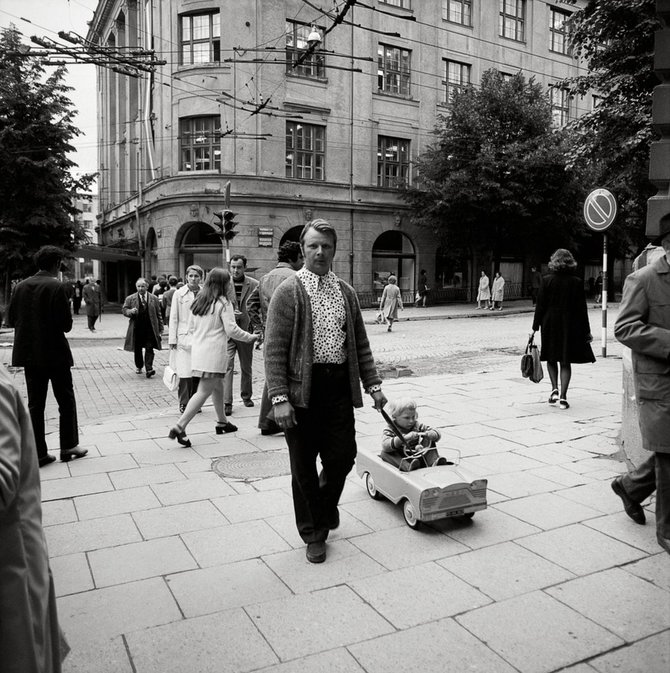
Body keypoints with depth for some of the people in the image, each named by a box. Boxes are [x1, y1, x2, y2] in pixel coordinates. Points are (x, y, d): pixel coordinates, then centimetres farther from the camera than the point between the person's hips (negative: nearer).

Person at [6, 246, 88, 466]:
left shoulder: (21, 286, 4)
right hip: (55, 353, -5)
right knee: (66, 400, 9)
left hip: (28, 354, 5)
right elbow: (66, 324, -17)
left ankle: (38, 453, 14)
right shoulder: (56, 287, -13)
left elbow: (11, 320, 7)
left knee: (35, 404, 11)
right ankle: (68, 447, 14)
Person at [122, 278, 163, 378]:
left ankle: (149, 369, -10)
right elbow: (124, 310, 6)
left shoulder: (154, 298, 6)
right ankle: (138, 366, 30)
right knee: (137, 349, 12)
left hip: (150, 328, -1)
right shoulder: (130, 298, 5)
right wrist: (130, 311, -17)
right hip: (136, 328, 1)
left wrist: (160, 328, 6)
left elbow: (158, 314, 9)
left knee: (149, 349, -7)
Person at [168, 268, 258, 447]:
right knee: (204, 391, -6)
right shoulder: (223, 302, -9)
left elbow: (191, 328, 16)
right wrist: (250, 338, 1)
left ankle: (222, 422, 33)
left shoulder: (197, 301, 11)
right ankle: (179, 426, -13)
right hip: (214, 353, -8)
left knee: (218, 386, 21)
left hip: (198, 350, 8)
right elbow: (231, 329, -13)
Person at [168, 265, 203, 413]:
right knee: (185, 373, -6)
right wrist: (172, 339, -1)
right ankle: (183, 404, 7)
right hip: (184, 338, -2)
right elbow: (173, 318, 4)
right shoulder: (179, 294, 2)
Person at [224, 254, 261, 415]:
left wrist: (257, 330, -5)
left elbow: (257, 309, 2)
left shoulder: (254, 285, -1)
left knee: (246, 367, 14)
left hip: (246, 331, 1)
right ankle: (227, 402, -6)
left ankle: (246, 395, 34)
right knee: (227, 366, -9)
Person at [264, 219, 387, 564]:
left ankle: (325, 506, 39)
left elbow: (360, 344, 15)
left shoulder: (346, 292, 12)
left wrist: (373, 385, 8)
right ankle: (313, 534, 27)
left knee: (343, 457, 7)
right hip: (302, 390, -4)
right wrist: (279, 398, -16)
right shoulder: (288, 292, -4)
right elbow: (274, 349, -9)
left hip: (340, 387, 4)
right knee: (304, 467, 7)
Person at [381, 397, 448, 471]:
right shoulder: (390, 430, -6)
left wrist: (427, 434, -23)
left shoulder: (418, 426, 5)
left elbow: (437, 434, 3)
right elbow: (385, 445, -26)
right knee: (384, 453, -27)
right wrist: (405, 437, -36)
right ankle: (406, 465, -44)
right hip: (400, 458, -3)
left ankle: (434, 462, -24)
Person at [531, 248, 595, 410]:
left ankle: (555, 389, 5)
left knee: (551, 358, 17)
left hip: (550, 325, 0)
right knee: (566, 362, 6)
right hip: (570, 327, 0)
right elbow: (582, 308, -1)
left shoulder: (547, 280, -6)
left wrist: (535, 327, 2)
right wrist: (586, 330, 7)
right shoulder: (577, 282, -3)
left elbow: (540, 305, -5)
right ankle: (563, 396, 2)